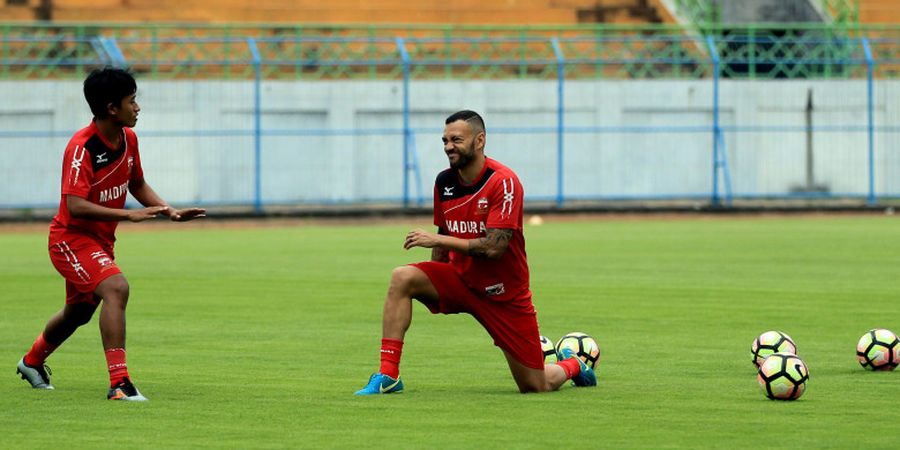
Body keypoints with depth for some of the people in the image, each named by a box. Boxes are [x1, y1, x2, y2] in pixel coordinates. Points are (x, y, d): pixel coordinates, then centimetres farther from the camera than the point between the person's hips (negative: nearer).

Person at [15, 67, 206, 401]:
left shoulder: (128, 138, 1)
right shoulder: (82, 147, -25)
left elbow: (137, 184, 18)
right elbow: (75, 206, -34)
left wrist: (169, 212, 3)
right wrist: (129, 215, -39)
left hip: (100, 241, 9)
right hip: (71, 238, -9)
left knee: (79, 311, 24)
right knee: (116, 288, -30)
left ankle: (32, 362, 51)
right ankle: (119, 382, -32)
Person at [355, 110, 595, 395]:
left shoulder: (503, 182, -19)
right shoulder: (444, 182, 0)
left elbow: (493, 247, -26)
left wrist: (437, 240, -24)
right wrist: (430, 291, 6)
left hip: (503, 292, -5)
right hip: (460, 279, 5)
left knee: (536, 387, 0)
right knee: (401, 278, -24)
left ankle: (572, 365, 37)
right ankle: (388, 375, -24)